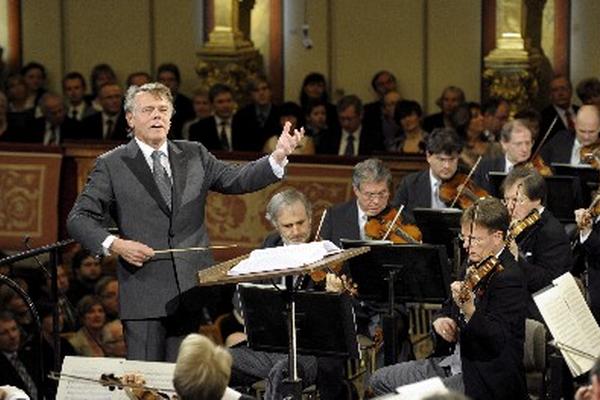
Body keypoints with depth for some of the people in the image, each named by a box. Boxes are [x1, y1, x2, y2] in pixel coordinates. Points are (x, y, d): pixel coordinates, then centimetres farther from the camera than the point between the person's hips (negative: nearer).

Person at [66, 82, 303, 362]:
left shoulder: (194, 155, 14)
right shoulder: (111, 165, 4)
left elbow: (237, 179, 5)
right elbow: (79, 219, 2)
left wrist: (278, 156, -11)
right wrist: (113, 245, -15)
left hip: (191, 290, 3)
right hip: (143, 294, -3)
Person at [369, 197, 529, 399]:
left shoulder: (508, 277, -18)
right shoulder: (475, 265, 11)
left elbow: (497, 341, -26)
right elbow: (448, 309, 23)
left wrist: (468, 309, -40)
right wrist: (440, 321, -1)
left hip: (488, 379, -10)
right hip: (458, 361, 10)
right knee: (380, 380, 9)